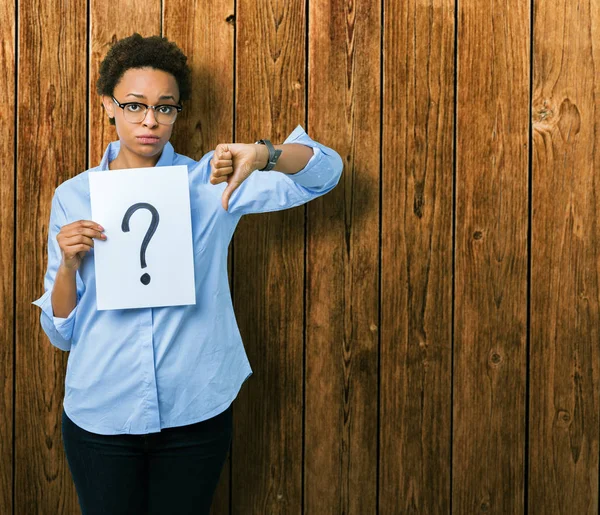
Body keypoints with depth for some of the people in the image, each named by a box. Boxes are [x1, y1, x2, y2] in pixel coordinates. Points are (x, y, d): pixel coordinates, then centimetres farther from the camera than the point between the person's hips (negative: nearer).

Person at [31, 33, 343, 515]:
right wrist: (69, 263, -17)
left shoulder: (209, 182, -1)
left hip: (196, 412, 0)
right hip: (100, 415, 1)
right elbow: (61, 331, 2)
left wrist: (261, 155, -27)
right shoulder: (73, 197, 1)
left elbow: (325, 171, -8)